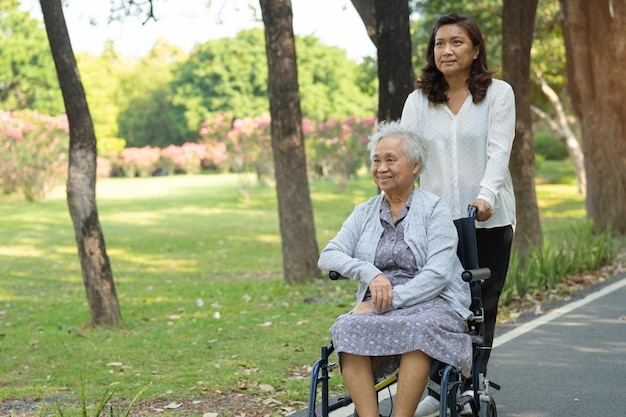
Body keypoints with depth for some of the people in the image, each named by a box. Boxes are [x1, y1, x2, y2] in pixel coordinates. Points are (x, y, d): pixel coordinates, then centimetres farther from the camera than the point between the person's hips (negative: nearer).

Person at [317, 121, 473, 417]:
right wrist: (370, 273, -14)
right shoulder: (364, 213, 16)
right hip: (377, 308, 3)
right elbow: (328, 256, 5)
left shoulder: (434, 209, 2)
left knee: (419, 329, -38)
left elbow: (438, 274, -9)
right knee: (348, 328, -31)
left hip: (432, 304, -3)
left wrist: (388, 301, -19)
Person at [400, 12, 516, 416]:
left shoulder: (498, 93, 1)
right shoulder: (418, 101, 8)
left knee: (482, 305, 5)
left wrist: (486, 196, -26)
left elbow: (498, 152, -9)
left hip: (489, 220, -1)